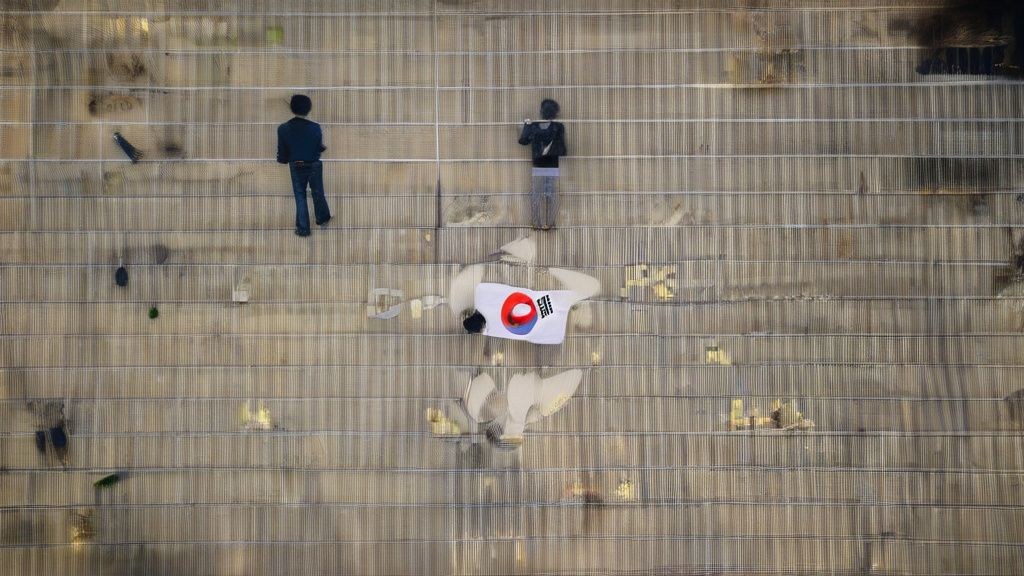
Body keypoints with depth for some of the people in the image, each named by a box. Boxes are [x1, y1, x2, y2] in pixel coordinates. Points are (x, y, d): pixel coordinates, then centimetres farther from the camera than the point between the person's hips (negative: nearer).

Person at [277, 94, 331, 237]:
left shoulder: (283, 128, -16)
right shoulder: (315, 127, -20)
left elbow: (282, 152, -7)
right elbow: (319, 148, -8)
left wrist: (284, 159, 15)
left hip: (296, 167, 1)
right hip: (314, 166, -1)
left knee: (300, 196, 13)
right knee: (317, 193, 21)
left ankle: (303, 228, 15)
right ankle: (322, 218, 41)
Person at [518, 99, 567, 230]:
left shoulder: (533, 126, -2)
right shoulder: (558, 127, -7)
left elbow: (522, 140, 6)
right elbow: (562, 150, -12)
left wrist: (526, 125, 16)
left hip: (537, 169, 2)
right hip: (553, 169, -1)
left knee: (537, 197, 7)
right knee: (551, 197, 5)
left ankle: (538, 223, 6)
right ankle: (548, 223, 4)